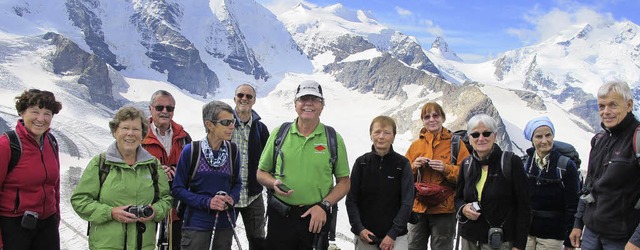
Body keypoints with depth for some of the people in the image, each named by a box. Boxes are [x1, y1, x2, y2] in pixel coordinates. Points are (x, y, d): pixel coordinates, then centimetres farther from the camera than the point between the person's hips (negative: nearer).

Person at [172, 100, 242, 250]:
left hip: (225, 225, 4)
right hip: (196, 225, -4)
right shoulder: (191, 151, -11)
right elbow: (178, 189, -6)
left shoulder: (232, 151, 0)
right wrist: (207, 202, -18)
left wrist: (232, 198, -10)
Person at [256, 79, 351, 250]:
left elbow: (344, 182, 3)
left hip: (317, 217, -1)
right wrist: (274, 183, -11)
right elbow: (261, 173, 11)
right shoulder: (279, 134, 5)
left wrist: (324, 205, -10)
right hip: (280, 217, 1)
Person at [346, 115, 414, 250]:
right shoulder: (361, 162, 1)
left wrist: (393, 233, -10)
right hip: (365, 235, 2)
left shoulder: (403, 164, -2)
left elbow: (407, 202, -3)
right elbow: (351, 200, 3)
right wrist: (359, 228, -9)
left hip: (395, 236, -1)